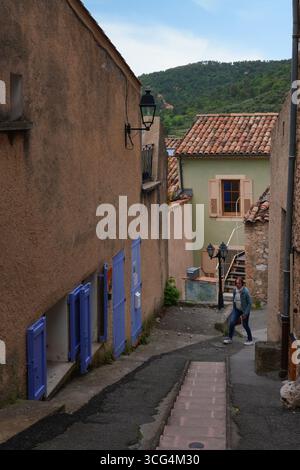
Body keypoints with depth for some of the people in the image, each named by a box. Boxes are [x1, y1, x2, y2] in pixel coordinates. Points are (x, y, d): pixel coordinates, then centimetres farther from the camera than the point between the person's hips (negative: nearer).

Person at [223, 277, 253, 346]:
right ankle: (230, 338, 7)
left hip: (245, 310, -5)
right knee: (232, 322, -6)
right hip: (237, 309, 5)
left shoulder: (245, 291, -22)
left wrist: (245, 313, -19)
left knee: (245, 325, 5)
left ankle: (250, 340, 23)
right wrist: (234, 309, 12)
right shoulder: (235, 290, -5)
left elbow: (250, 303, -18)